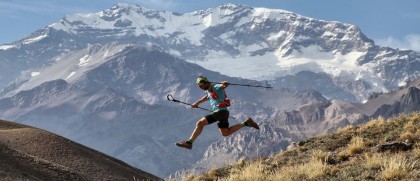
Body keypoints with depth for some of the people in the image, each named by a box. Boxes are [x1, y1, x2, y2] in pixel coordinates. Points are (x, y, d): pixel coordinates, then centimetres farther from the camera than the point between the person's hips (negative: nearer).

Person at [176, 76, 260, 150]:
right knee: (225, 133, 21)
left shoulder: (216, 87, -11)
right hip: (221, 113, 10)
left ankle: (189, 142, -16)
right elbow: (207, 97, 39)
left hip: (221, 111, -10)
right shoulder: (208, 90, 17)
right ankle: (245, 123, 23)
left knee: (200, 123, -16)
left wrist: (225, 84, -55)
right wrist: (197, 103, 45)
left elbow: (225, 85, -31)